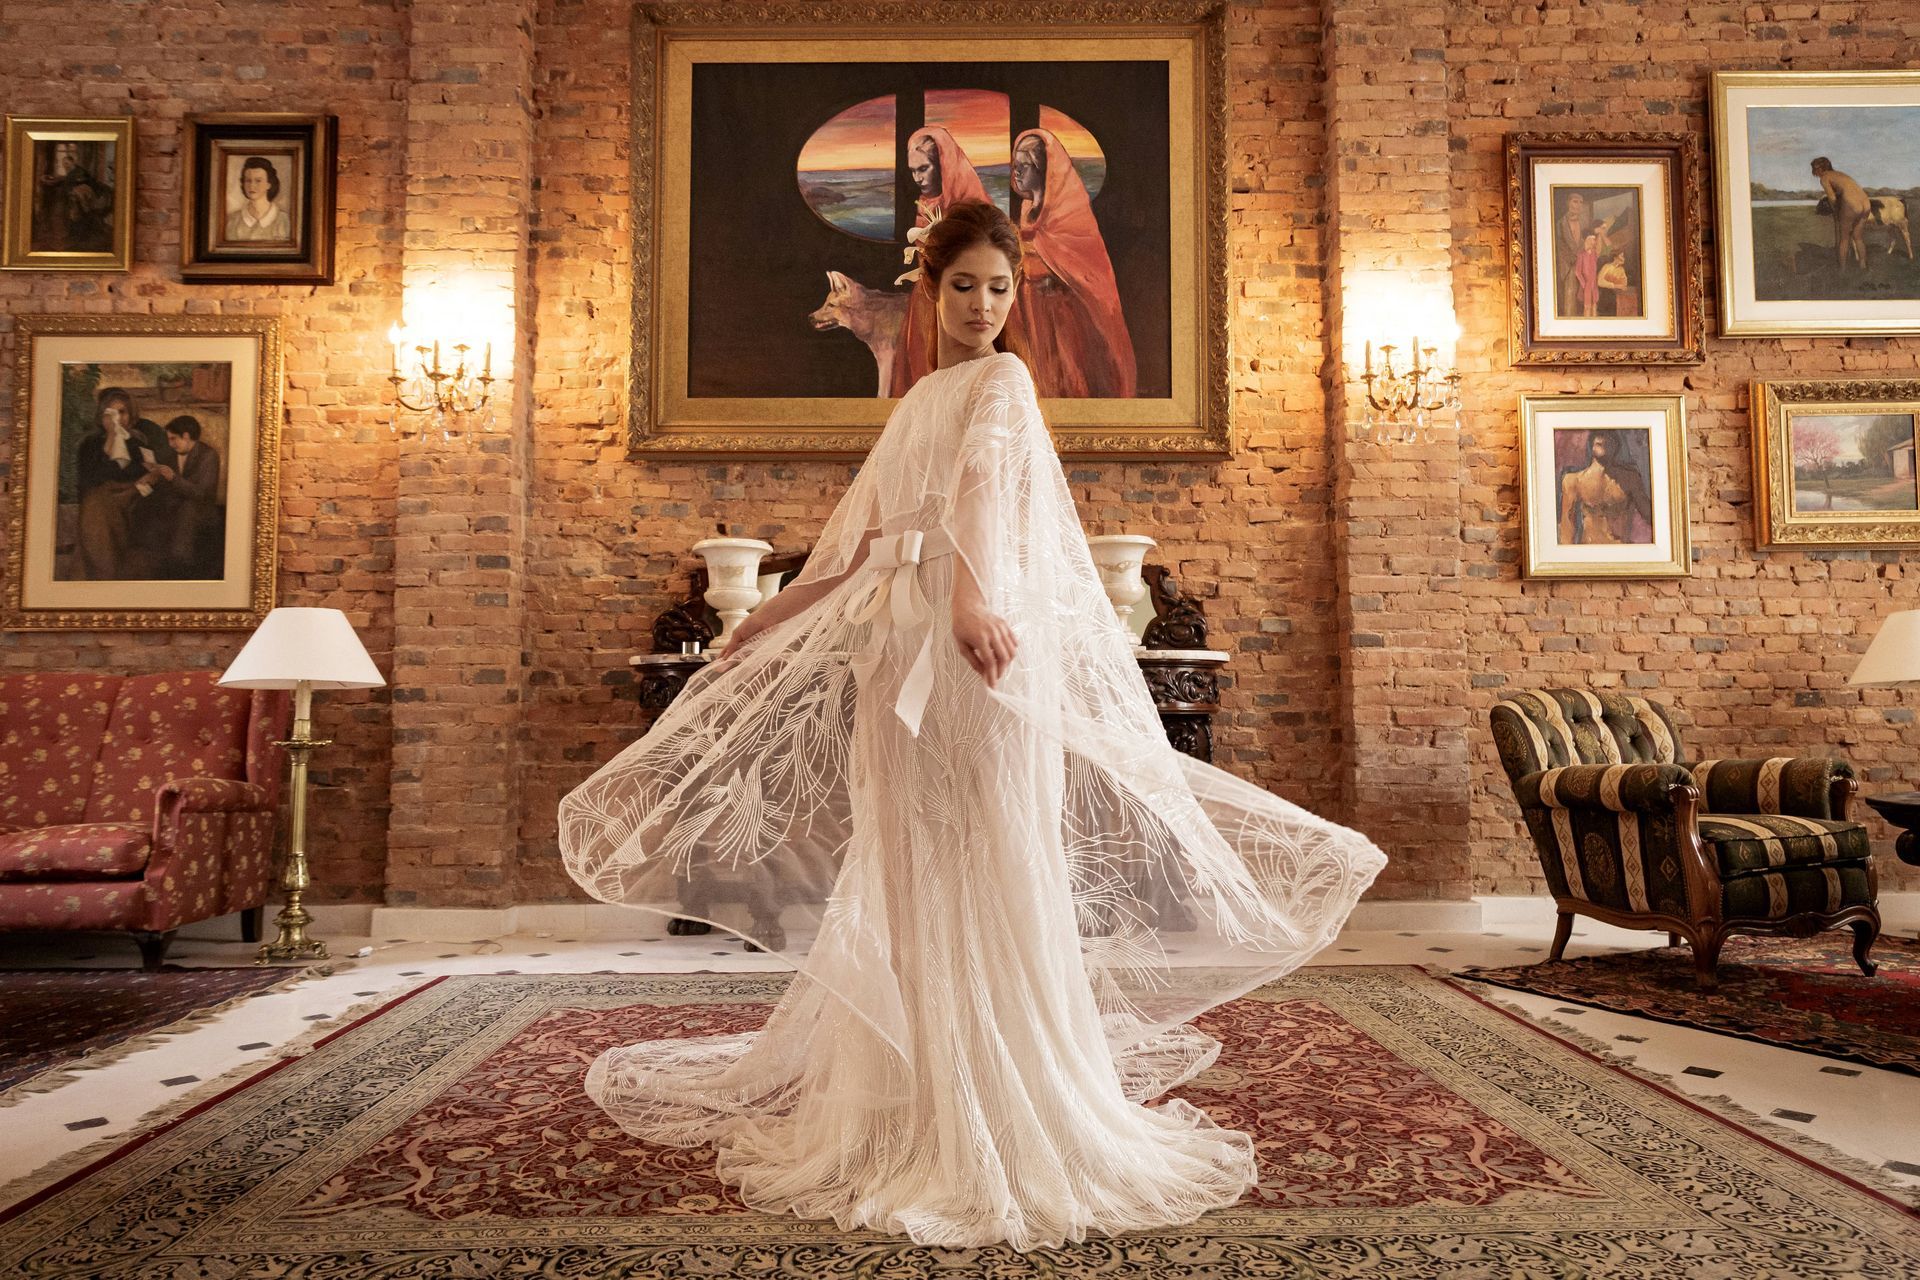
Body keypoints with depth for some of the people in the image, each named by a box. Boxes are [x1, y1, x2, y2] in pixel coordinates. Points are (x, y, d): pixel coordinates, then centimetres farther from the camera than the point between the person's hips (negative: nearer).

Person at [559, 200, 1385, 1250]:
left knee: (982, 862, -3)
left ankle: (1002, 1110, 12)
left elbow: (982, 478, -22)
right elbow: (860, 538, 25)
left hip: (978, 640, -7)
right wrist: (772, 615, 27)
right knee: (905, 868, 11)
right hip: (898, 644, 7)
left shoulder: (1003, 379, 1)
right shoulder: (917, 400, 22)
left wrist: (969, 594, -38)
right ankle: (914, 1099, 26)